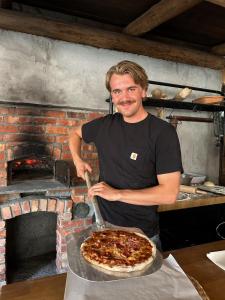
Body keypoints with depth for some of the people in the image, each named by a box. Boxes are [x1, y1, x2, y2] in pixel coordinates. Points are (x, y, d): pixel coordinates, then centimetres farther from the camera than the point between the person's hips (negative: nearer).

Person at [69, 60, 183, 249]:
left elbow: (169, 194, -21)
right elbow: (75, 134, 18)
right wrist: (78, 161, 3)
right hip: (103, 227, 4)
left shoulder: (163, 132, -16)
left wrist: (117, 194, -21)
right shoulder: (105, 124, -2)